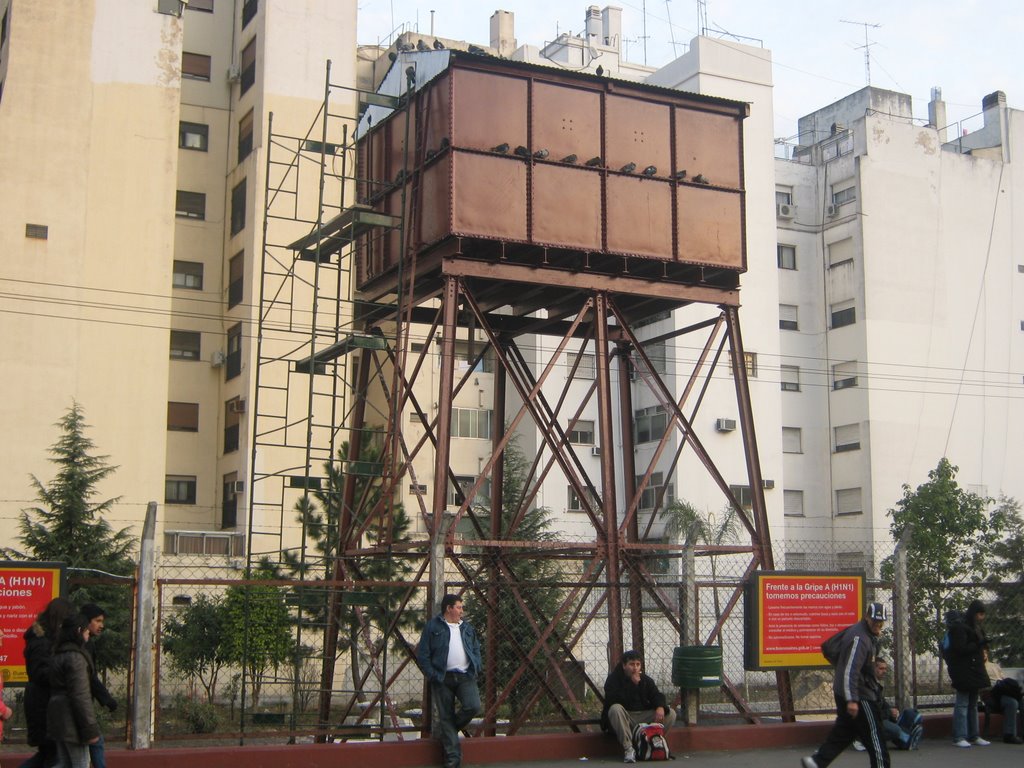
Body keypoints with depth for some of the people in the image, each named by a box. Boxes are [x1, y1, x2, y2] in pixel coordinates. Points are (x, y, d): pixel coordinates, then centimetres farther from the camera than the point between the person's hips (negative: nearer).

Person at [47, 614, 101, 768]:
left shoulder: (59, 655, 14)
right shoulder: (75, 657, -17)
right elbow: (80, 695, -21)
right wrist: (90, 729, -18)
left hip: (58, 716, 9)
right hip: (71, 718, -9)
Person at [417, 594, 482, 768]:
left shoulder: (467, 627, 17)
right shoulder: (433, 627, 0)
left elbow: (476, 649, 24)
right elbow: (422, 654, -2)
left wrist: (477, 667, 7)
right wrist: (431, 675, -10)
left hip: (466, 677, 4)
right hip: (442, 679, -3)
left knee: (473, 706, -15)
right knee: (446, 717, 0)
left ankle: (447, 731, 14)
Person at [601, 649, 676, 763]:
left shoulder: (646, 680, 10)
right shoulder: (613, 679, -7)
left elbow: (656, 695, 1)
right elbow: (614, 701, -23)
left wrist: (660, 707, -22)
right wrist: (633, 684, -24)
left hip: (644, 716, 4)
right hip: (624, 718, -4)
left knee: (671, 714, -12)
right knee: (615, 709, -37)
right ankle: (628, 749, -35)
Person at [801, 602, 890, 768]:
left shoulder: (866, 634, 11)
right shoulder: (859, 638, -21)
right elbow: (850, 670, -27)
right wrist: (851, 700, -32)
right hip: (859, 696, -10)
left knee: (843, 731, 14)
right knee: (875, 736, 0)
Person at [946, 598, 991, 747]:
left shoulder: (977, 628, 16)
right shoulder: (960, 628, -12)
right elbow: (960, 649, -19)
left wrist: (984, 652, 3)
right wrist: (979, 645, -18)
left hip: (975, 671, 9)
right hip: (963, 672, -9)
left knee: (973, 705, 13)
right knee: (962, 704, -8)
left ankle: (973, 736, 19)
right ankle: (959, 738, -6)